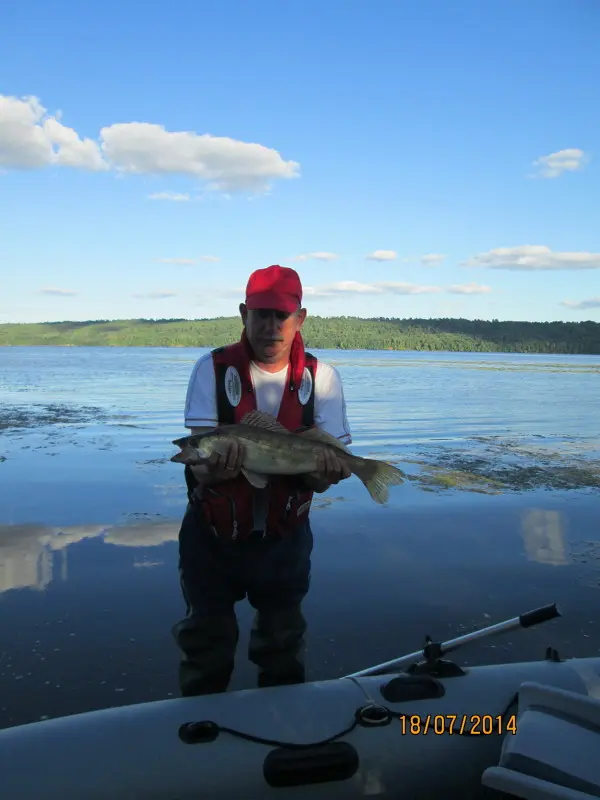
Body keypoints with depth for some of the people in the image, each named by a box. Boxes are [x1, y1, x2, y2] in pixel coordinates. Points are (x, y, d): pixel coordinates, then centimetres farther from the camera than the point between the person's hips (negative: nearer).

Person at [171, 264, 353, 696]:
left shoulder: (321, 378, -9)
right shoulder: (213, 369, -13)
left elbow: (334, 459, -13)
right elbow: (199, 458, -20)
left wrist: (326, 471, -38)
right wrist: (213, 468, -45)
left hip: (285, 537, 2)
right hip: (213, 534, -1)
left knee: (282, 643, 20)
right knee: (207, 645, 15)